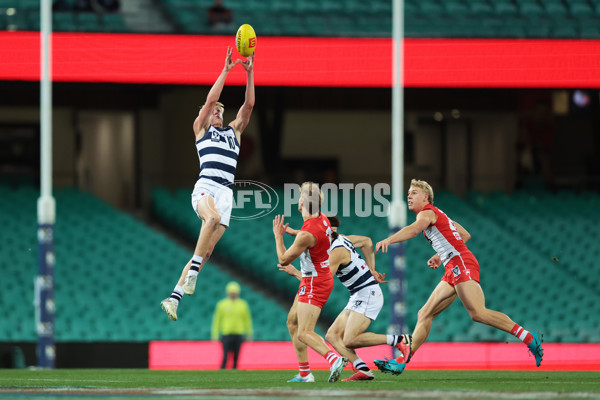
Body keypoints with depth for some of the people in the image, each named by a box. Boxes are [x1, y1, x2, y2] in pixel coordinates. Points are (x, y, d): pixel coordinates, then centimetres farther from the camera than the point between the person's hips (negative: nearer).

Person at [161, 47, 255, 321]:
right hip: (205, 187, -5)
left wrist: (249, 73, 9)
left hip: (226, 193, 5)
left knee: (207, 251, -4)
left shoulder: (234, 131, 27)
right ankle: (192, 272, -32)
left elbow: (249, 104, 18)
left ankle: (174, 297, 0)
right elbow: (211, 98, 6)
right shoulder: (200, 129, 17)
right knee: (213, 217, -38)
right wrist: (226, 70, 5)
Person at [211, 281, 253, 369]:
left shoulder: (243, 304, 7)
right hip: (226, 334, -2)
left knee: (236, 357, 3)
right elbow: (217, 320, 5)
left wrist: (249, 334, 11)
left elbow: (247, 320, 13)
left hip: (238, 335, 2)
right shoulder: (222, 304, 2)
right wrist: (214, 334, 1)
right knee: (225, 356, -10)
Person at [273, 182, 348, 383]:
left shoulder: (307, 234, -27)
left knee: (304, 333, -16)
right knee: (292, 322, 20)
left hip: (314, 284, -10)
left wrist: (278, 236, -2)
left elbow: (283, 260, -14)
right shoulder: (322, 219, 0)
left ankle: (334, 359, -35)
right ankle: (304, 373, 22)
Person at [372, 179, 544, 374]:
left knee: (478, 313, -22)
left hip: (461, 264, -10)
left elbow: (413, 229, -25)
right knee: (425, 314, 5)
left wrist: (389, 240, -40)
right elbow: (465, 235, 32)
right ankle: (401, 361, 2)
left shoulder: (428, 212, -2)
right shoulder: (438, 215, 26)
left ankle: (528, 337, -21)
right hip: (453, 271, 10)